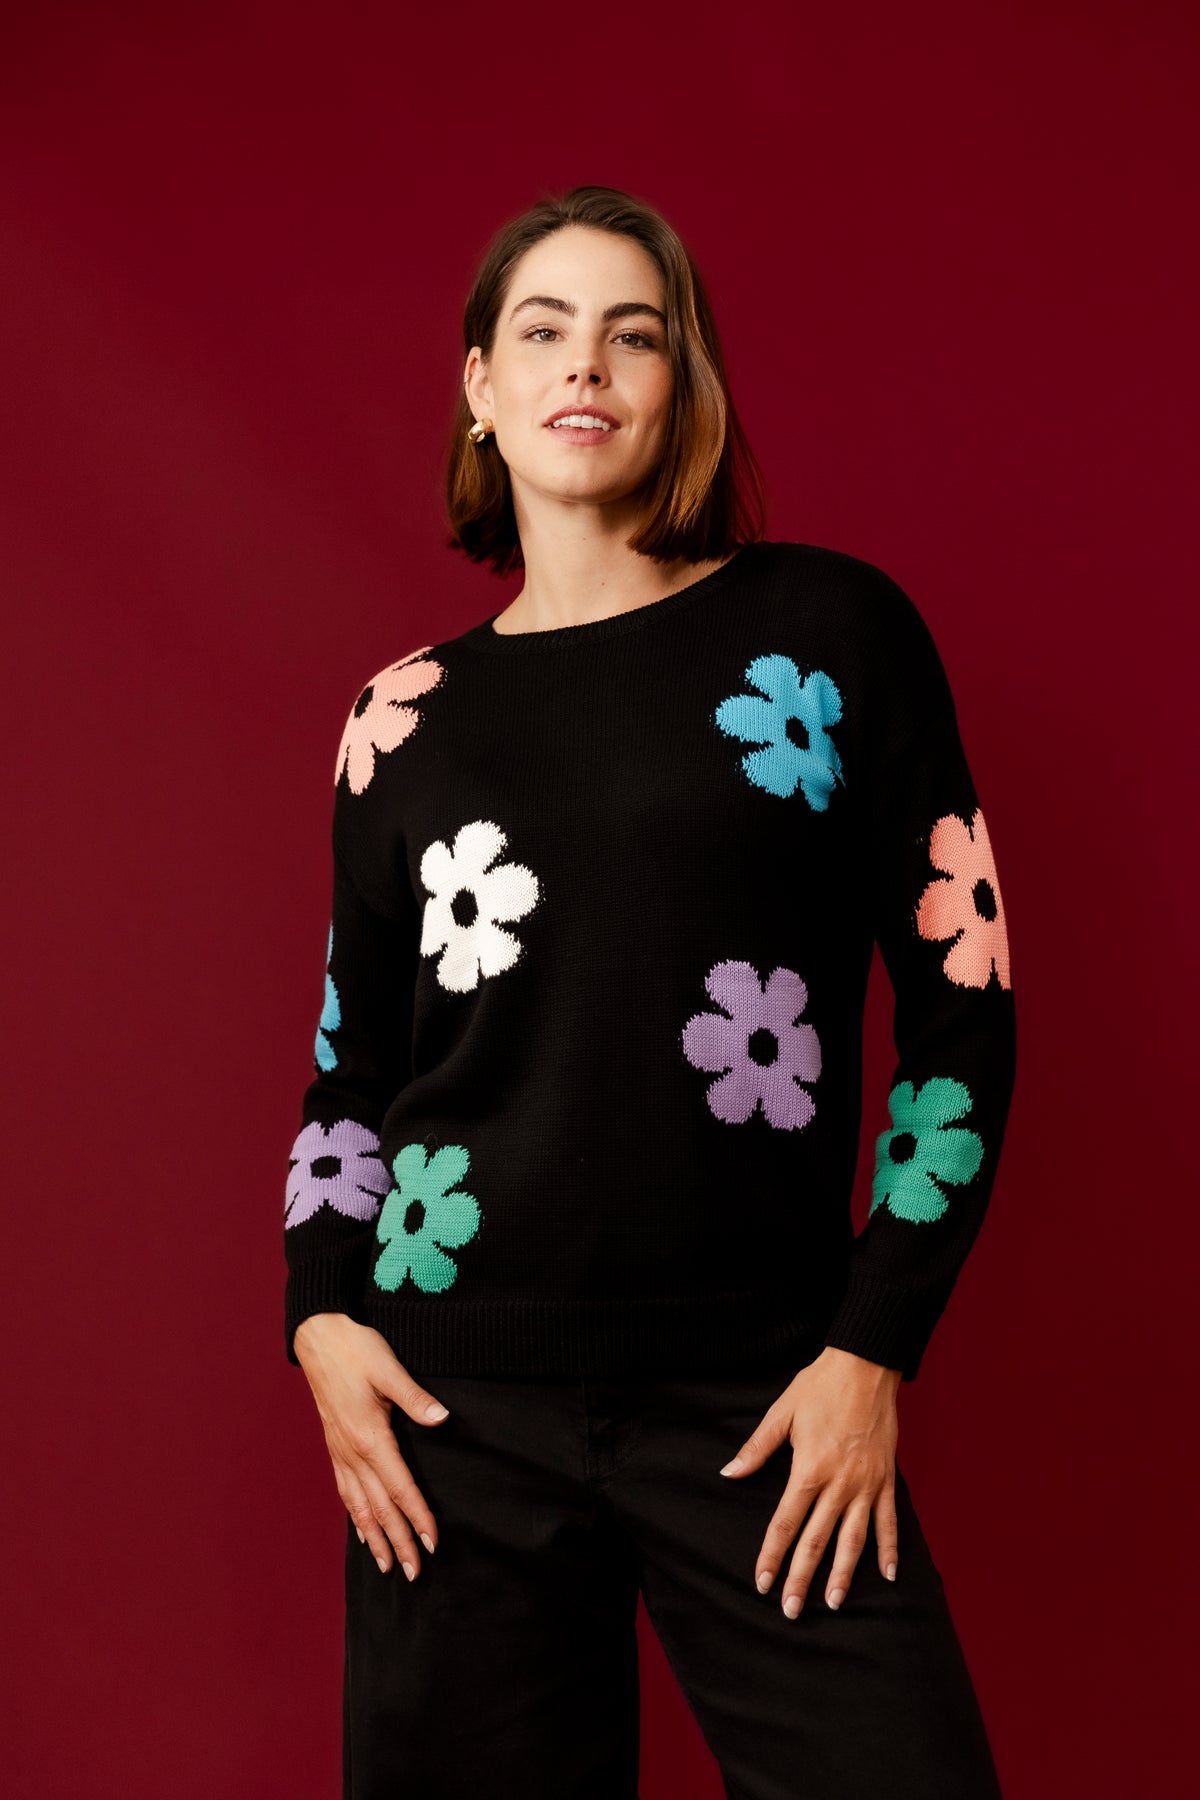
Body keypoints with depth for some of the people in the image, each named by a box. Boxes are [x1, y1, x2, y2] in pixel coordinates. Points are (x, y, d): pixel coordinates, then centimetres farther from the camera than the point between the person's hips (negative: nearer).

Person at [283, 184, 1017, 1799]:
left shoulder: (829, 631, 1)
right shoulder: (407, 716, 8)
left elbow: (961, 1009, 1)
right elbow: (351, 1060, 14)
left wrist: (875, 1353, -4)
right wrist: (323, 1314, -1)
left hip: (760, 1400, -1)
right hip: (458, 1398, 2)